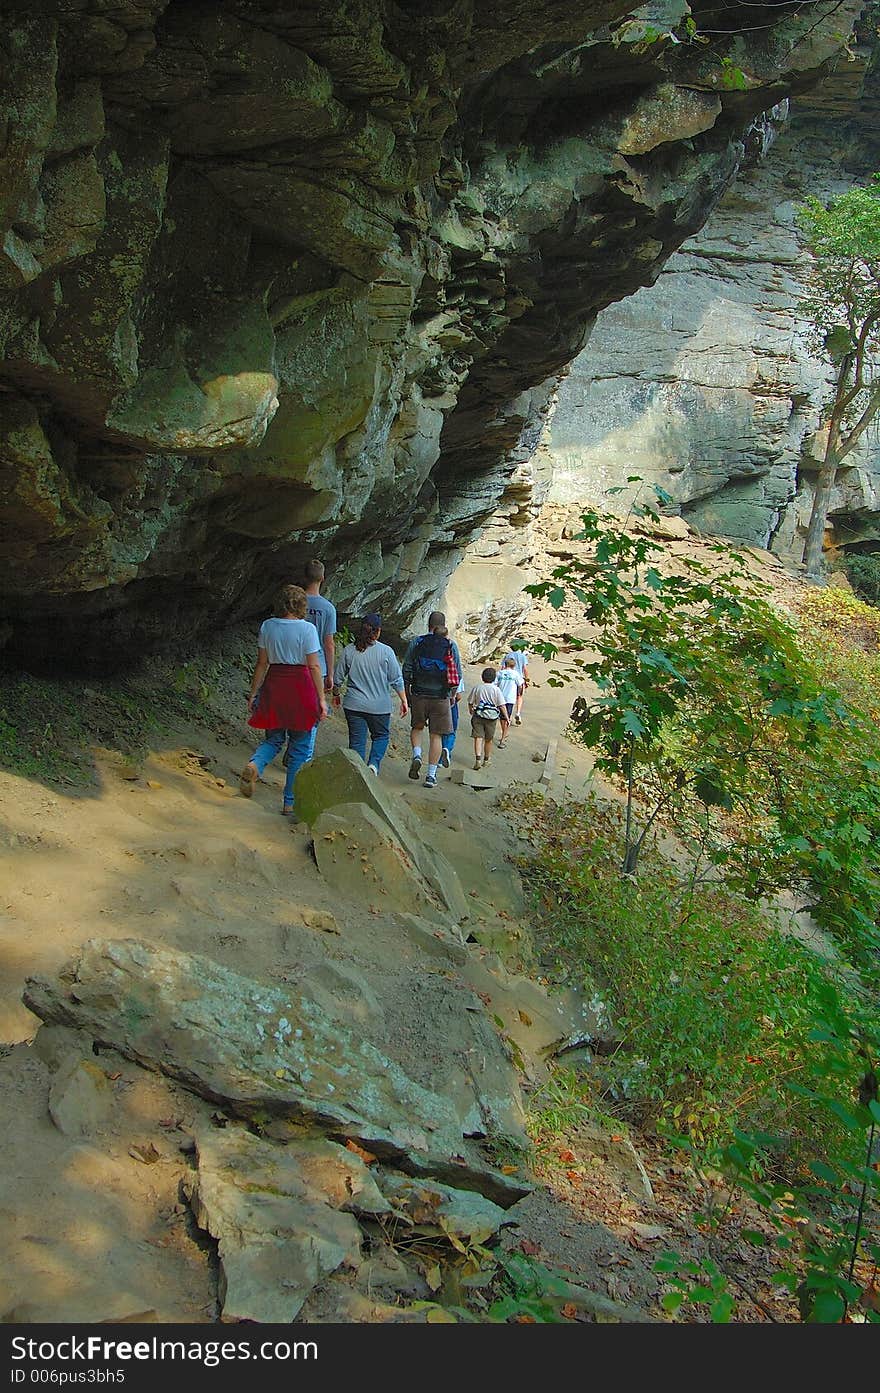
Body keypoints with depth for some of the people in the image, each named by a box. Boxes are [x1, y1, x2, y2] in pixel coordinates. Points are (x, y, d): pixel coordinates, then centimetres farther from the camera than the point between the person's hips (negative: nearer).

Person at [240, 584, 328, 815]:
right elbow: (314, 667, -9)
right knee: (300, 749, 7)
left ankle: (254, 765, -13)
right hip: (301, 687, -4)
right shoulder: (307, 629, -7)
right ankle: (290, 802, 9)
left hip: (274, 685, 4)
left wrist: (253, 694, 13)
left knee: (274, 739, 19)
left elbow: (262, 664, 6)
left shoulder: (267, 626, 4)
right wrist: (321, 698, -4)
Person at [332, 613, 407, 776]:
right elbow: (397, 680, -4)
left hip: (354, 706, 1)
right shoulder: (386, 651, -8)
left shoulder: (349, 651, -2)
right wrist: (404, 701, 6)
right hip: (379, 706, -1)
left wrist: (336, 695, 23)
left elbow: (338, 678, 5)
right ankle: (374, 764, -4)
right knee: (381, 736, 17)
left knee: (356, 741, 8)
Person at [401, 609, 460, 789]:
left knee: (417, 727, 22)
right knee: (436, 735, 6)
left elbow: (406, 671, 1)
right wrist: (452, 694, 14)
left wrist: (407, 695, 11)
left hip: (418, 694, 1)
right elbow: (457, 675, -2)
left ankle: (416, 755, -3)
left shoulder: (416, 643, 0)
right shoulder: (450, 646, -2)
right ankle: (431, 775, 4)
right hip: (441, 697, -1)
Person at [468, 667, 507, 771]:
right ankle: (486, 760, 25)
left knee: (478, 737, -3)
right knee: (488, 740, 13)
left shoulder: (476, 687, 0)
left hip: (478, 715, 0)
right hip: (491, 717, 0)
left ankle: (478, 759, -20)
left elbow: (470, 702, 8)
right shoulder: (496, 689, -5)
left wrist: (471, 711, 28)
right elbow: (501, 705, -6)